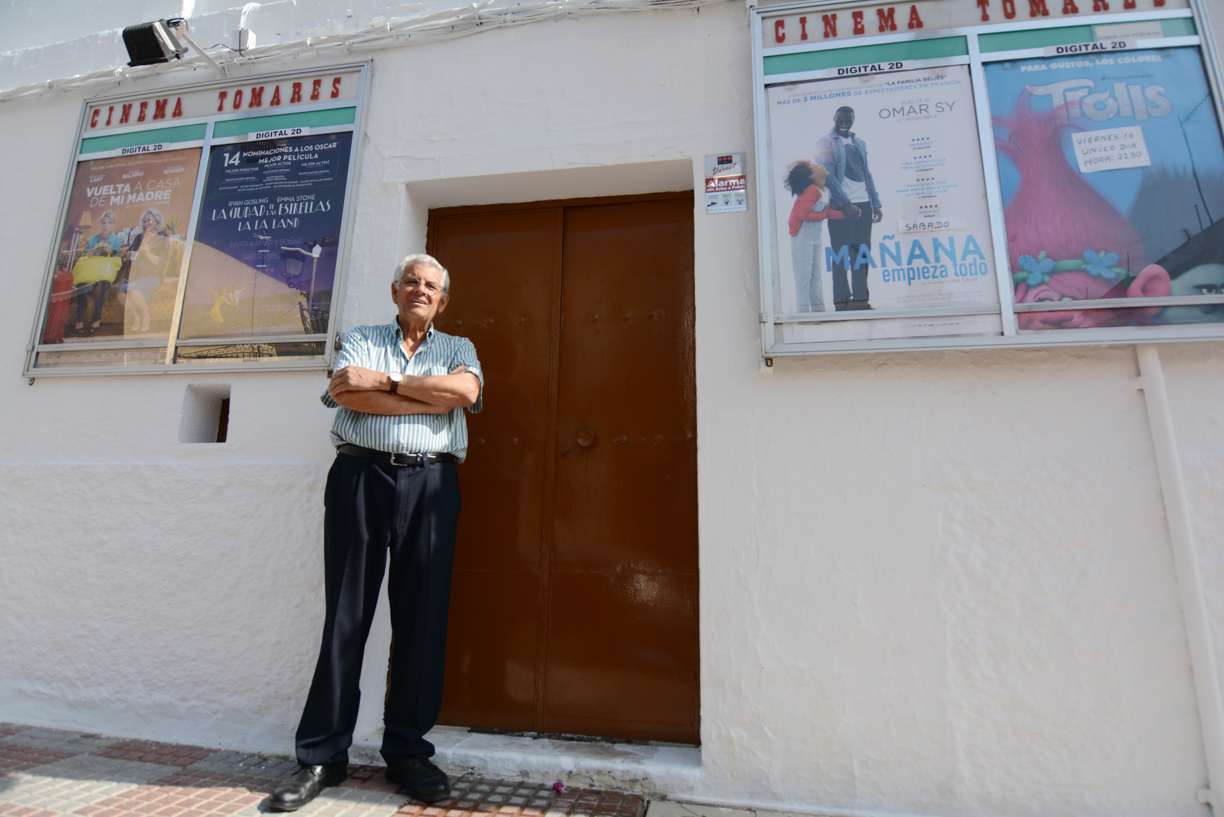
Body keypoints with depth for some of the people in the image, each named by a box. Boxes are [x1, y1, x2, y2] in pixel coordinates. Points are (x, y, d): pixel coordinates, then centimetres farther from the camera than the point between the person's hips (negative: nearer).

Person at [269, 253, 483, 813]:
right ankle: (322, 756, 15)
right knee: (345, 615, 2)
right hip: (360, 476, 0)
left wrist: (384, 380, -5)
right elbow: (348, 394, -3)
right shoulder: (361, 340, 18)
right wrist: (434, 399, -5)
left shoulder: (457, 348, 19)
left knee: (422, 616, 2)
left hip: (430, 483, 1)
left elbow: (465, 390, -4)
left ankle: (407, 752, 16)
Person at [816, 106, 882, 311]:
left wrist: (876, 203, 14)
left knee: (861, 253, 4)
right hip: (841, 205, -6)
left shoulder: (860, 143, 20)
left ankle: (860, 298, 8)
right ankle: (841, 299, -2)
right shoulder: (826, 143, 2)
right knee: (841, 254, -6)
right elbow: (828, 175, -8)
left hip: (863, 204, 6)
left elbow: (867, 174, 22)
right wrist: (845, 204, -16)